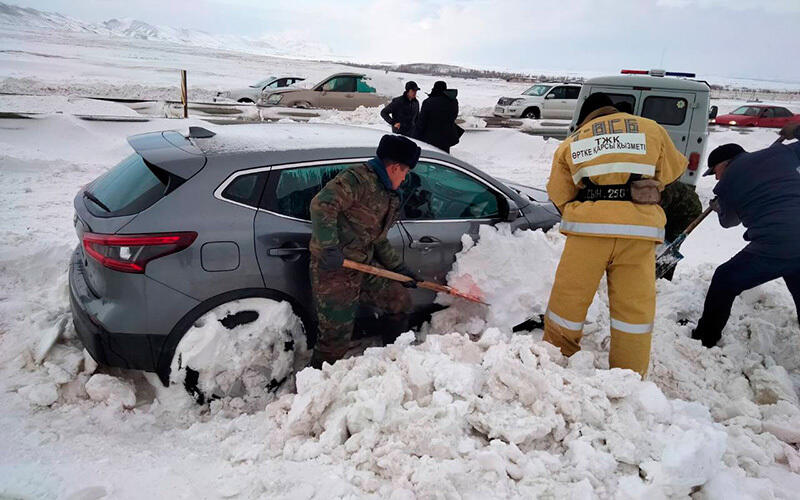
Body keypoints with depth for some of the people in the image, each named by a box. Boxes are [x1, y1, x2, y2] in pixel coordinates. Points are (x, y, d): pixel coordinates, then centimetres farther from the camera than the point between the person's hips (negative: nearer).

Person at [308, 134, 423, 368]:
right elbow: (322, 204, -29)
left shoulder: (388, 198, 16)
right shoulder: (358, 178, -15)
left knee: (401, 301, 17)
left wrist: (400, 269, 18)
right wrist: (328, 248, -34)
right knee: (336, 338, -4)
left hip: (364, 269, 9)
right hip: (334, 272, -9)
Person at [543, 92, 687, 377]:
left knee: (568, 301, 10)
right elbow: (673, 171, 25)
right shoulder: (651, 129, 17)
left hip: (588, 226, 0)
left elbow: (559, 196, 15)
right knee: (635, 308, 10)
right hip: (639, 229, 1)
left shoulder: (571, 142, 17)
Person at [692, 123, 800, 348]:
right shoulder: (779, 152, 10)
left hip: (773, 248, -4)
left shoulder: (726, 183, 5)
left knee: (725, 281, 16)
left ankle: (705, 339, 24)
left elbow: (729, 220, 22)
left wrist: (719, 208, 45)